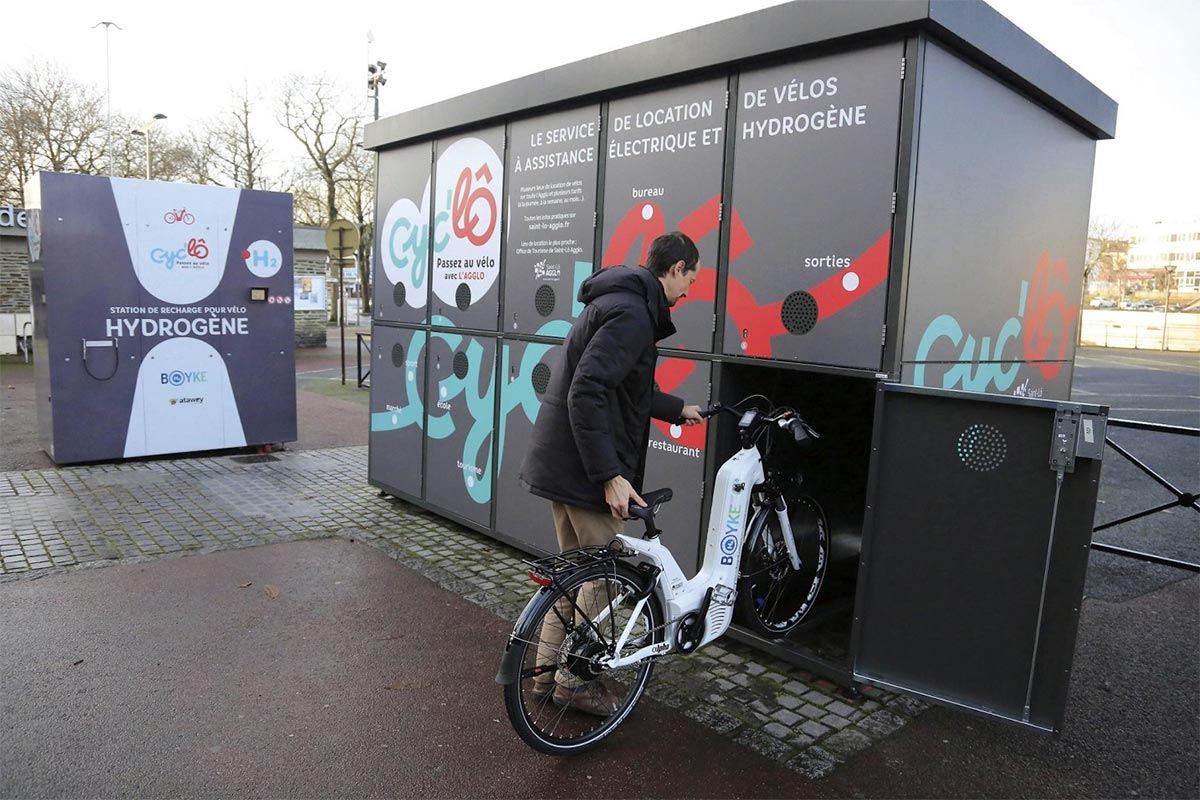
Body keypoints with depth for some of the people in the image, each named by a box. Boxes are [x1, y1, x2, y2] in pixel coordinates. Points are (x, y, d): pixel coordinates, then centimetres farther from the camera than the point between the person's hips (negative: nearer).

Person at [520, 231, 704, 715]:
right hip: (585, 469, -10)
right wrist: (611, 475, -29)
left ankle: (549, 672, 30)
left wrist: (676, 409, 39)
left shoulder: (619, 301, 15)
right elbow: (586, 394, -28)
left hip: (561, 461, 10)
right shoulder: (631, 313, -18)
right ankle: (574, 681, 18)